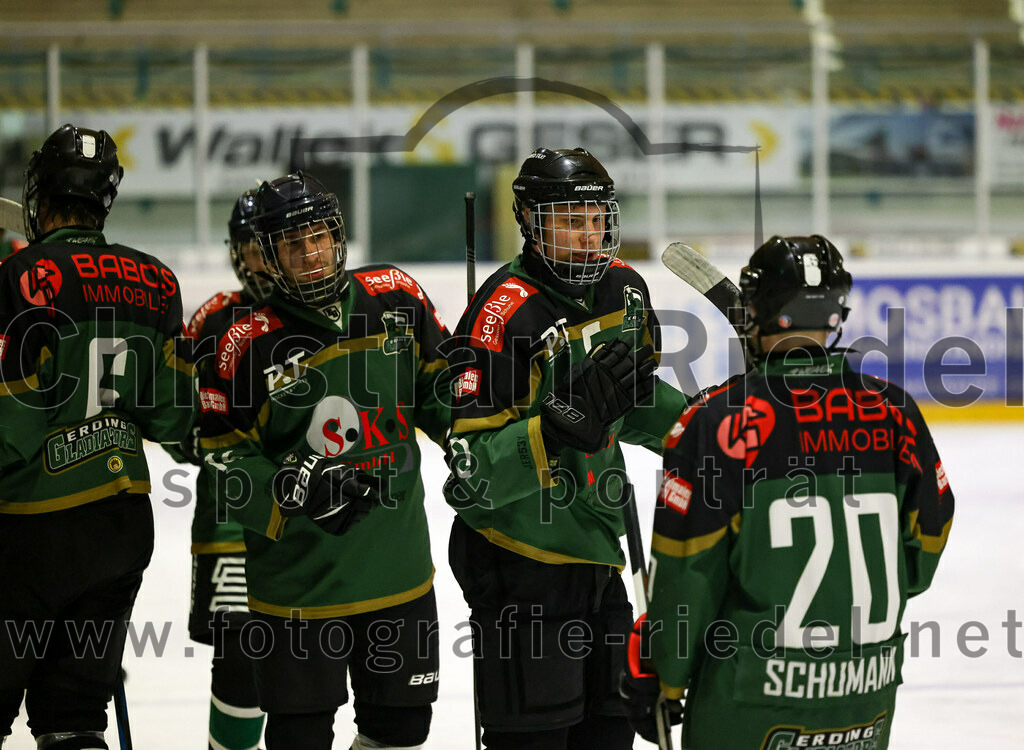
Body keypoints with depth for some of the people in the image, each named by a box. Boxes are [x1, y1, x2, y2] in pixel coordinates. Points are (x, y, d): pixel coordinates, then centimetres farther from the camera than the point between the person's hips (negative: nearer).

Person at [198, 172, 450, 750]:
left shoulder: (394, 299, 0)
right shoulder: (250, 343, -10)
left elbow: (439, 387, 14)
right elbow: (224, 459, -6)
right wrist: (293, 489, -21)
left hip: (399, 566, 4)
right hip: (299, 578, -4)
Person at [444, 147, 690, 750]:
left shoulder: (625, 288, 4)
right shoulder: (504, 314, -20)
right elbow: (472, 475, -25)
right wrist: (566, 422, -35)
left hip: (598, 547, 8)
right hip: (520, 563, -8)